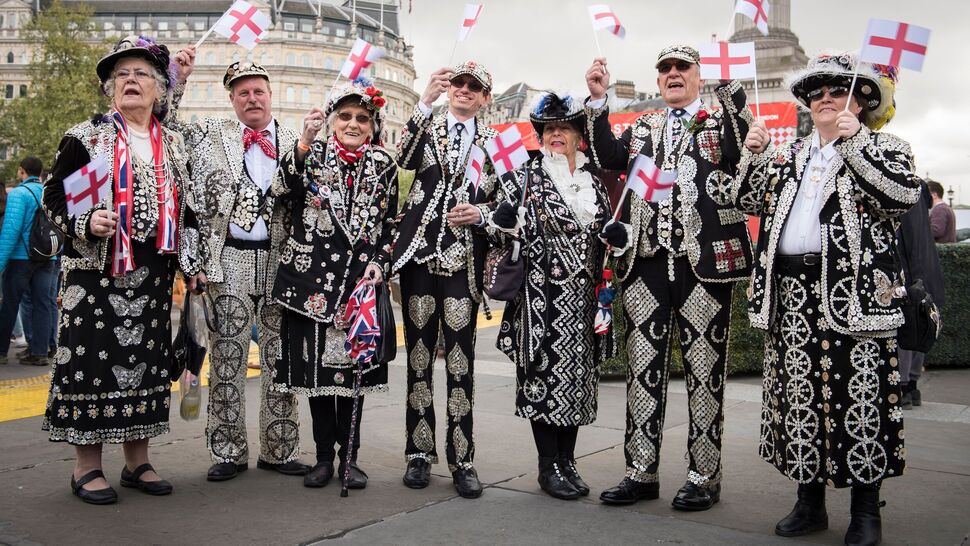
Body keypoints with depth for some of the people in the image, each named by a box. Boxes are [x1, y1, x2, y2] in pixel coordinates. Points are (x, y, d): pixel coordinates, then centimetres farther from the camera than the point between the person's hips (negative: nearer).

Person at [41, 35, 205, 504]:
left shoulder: (173, 146, 13)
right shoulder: (85, 138, 2)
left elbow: (185, 209, 17)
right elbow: (53, 197, 0)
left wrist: (191, 264, 11)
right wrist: (86, 222, -19)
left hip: (153, 275, 4)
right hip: (98, 270, -4)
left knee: (146, 359, 7)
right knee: (93, 358, -2)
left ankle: (137, 461, 19)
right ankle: (87, 467, 11)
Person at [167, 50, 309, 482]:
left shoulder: (294, 141, 9)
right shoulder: (210, 135, 10)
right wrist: (178, 80, -2)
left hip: (281, 259, 1)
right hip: (230, 260, 0)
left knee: (280, 357, 6)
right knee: (227, 356, 4)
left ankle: (279, 449, 17)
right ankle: (228, 451, 16)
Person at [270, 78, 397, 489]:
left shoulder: (384, 165, 9)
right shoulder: (312, 154, 5)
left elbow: (390, 223, 11)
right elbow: (283, 189, -14)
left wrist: (379, 263, -3)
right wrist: (304, 144, -25)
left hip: (360, 277, 1)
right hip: (312, 274, 0)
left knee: (353, 363, 4)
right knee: (315, 362, 4)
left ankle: (349, 455, 15)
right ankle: (324, 456, 16)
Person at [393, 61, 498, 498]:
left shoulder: (495, 141, 11)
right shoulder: (426, 127, 11)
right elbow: (402, 159, -11)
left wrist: (481, 214, -10)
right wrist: (426, 101, -17)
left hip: (464, 260, -1)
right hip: (419, 253, 1)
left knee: (460, 359, -2)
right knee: (419, 355, 6)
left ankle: (462, 460, 6)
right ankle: (420, 453, 16)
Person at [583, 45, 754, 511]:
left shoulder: (723, 119, 9)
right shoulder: (641, 127, 20)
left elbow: (743, 152, -12)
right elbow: (608, 158, 3)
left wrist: (731, 81, -16)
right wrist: (598, 99, -2)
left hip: (705, 260, -3)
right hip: (645, 260, 4)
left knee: (704, 369, 3)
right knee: (642, 367, 7)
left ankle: (704, 476, 14)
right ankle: (642, 472, 17)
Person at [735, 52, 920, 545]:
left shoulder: (883, 147, 6)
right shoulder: (790, 154, 20)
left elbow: (904, 194, -13)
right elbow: (749, 201, 18)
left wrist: (855, 142, -13)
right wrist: (753, 154, 4)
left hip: (852, 293, -4)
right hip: (791, 292, 5)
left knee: (858, 397, -2)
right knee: (799, 395, 8)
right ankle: (810, 501, 21)